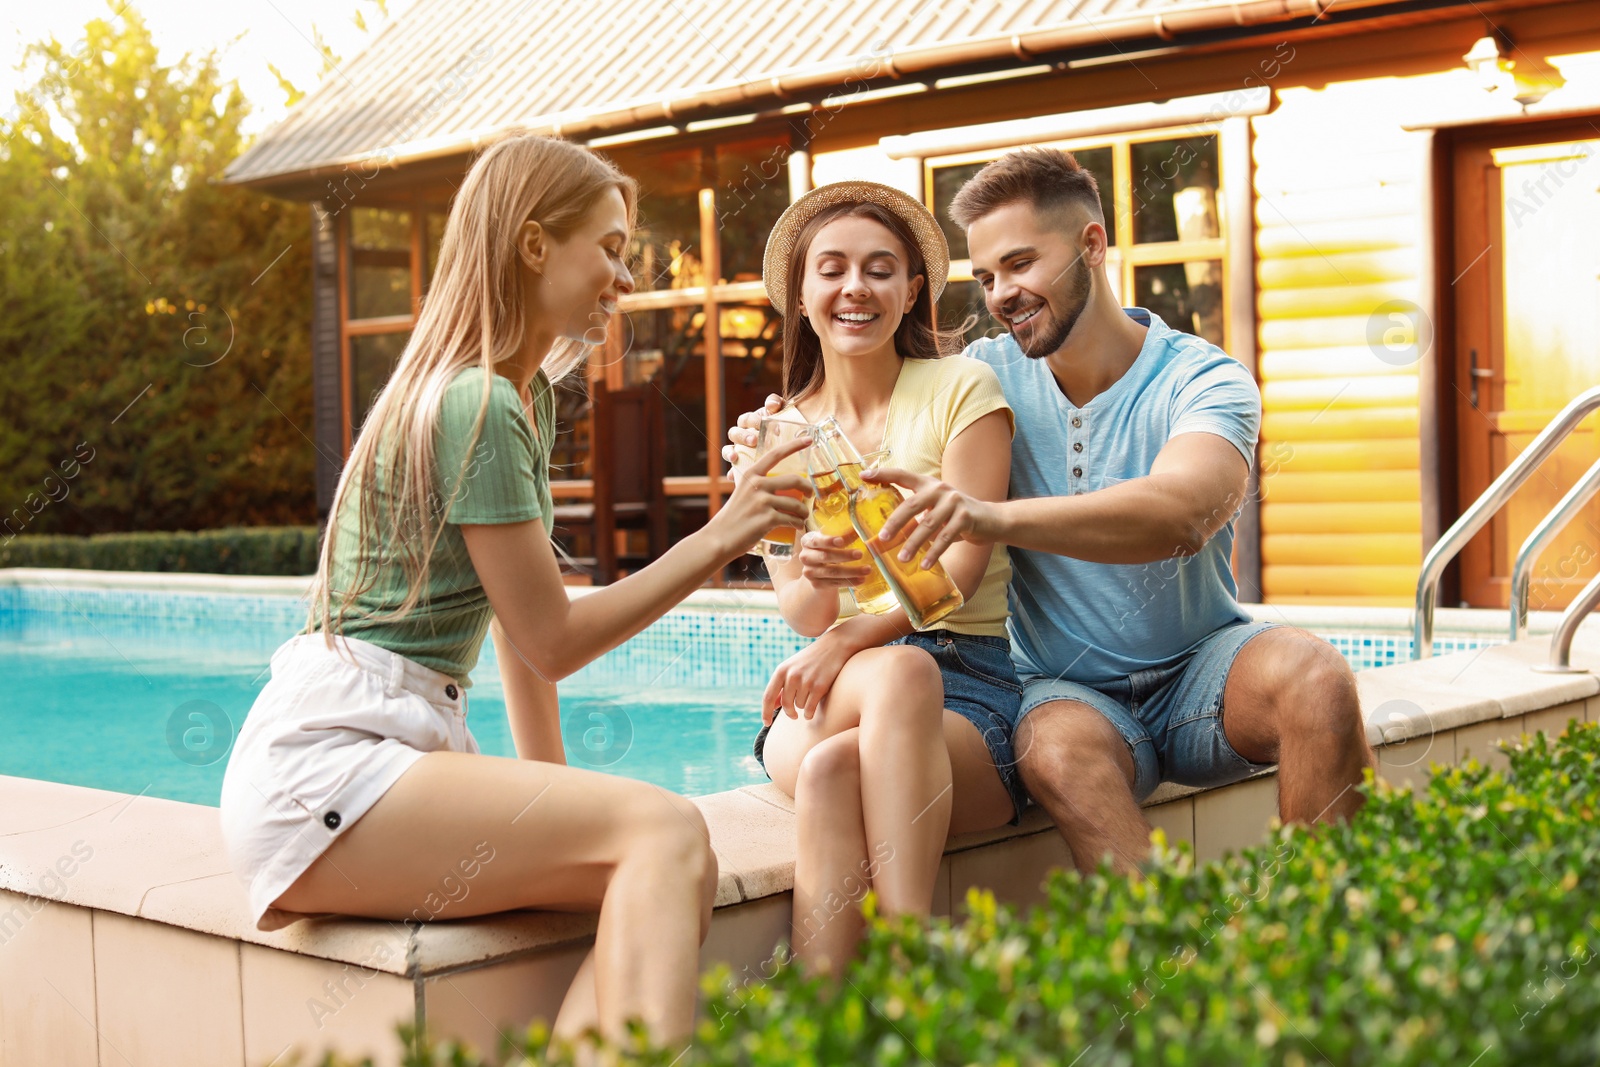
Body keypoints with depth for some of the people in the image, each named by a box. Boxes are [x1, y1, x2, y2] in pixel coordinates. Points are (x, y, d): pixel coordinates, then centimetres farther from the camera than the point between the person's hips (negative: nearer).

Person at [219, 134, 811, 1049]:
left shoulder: (525, 400, 19)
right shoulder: (477, 406, -12)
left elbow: (522, 628, 19)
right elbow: (552, 642, -10)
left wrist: (553, 796, 16)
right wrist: (721, 537, -10)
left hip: (408, 750, 9)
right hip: (321, 766, -9)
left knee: (674, 879, -14)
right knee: (667, 832, -25)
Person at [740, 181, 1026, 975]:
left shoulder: (961, 388, 4)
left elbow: (962, 567, -7)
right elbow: (799, 612, 2)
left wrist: (850, 637, -23)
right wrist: (820, 576, -23)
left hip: (968, 683, -2)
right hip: (830, 701, 2)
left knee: (837, 768, -36)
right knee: (901, 674, -37)